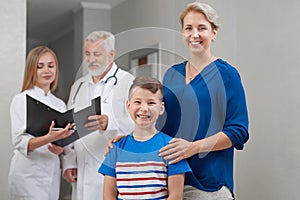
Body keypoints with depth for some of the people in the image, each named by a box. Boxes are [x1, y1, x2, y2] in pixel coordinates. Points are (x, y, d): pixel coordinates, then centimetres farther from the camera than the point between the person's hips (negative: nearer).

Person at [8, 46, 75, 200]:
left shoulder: (60, 104, 13)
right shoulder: (22, 100, -4)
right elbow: (19, 142, -13)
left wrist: (60, 148, -6)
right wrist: (49, 138, -30)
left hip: (52, 174, 5)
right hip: (29, 174, -5)